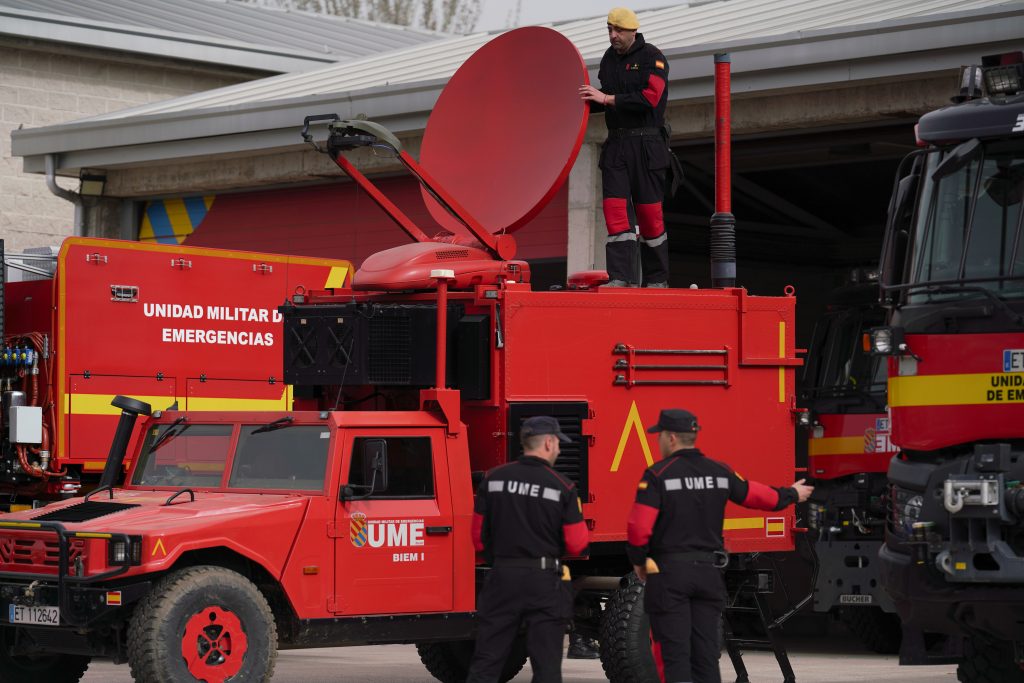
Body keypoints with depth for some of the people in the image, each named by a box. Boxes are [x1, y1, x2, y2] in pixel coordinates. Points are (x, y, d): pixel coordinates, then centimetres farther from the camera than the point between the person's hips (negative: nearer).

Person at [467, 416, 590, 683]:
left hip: (501, 579, 3)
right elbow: (577, 545, -7)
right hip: (545, 581, -3)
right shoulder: (562, 487, -7)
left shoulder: (493, 479, 2)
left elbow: (479, 537, 6)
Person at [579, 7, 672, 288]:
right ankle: (622, 277, -12)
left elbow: (650, 98, -19)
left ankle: (657, 280, 10)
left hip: (646, 145, -5)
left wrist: (606, 98, -21)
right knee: (614, 208, -8)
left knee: (649, 212, -1)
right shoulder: (609, 58, 14)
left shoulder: (652, 57, -6)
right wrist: (583, 103, 7)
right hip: (616, 142, 5)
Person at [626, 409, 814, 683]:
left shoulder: (657, 475, -10)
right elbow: (754, 494, 20)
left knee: (674, 654, -4)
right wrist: (791, 494, 39)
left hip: (668, 571, -5)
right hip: (709, 573, 5)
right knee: (706, 653, 8)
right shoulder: (719, 472, 6)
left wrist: (638, 561, 3)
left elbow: (639, 527, -15)